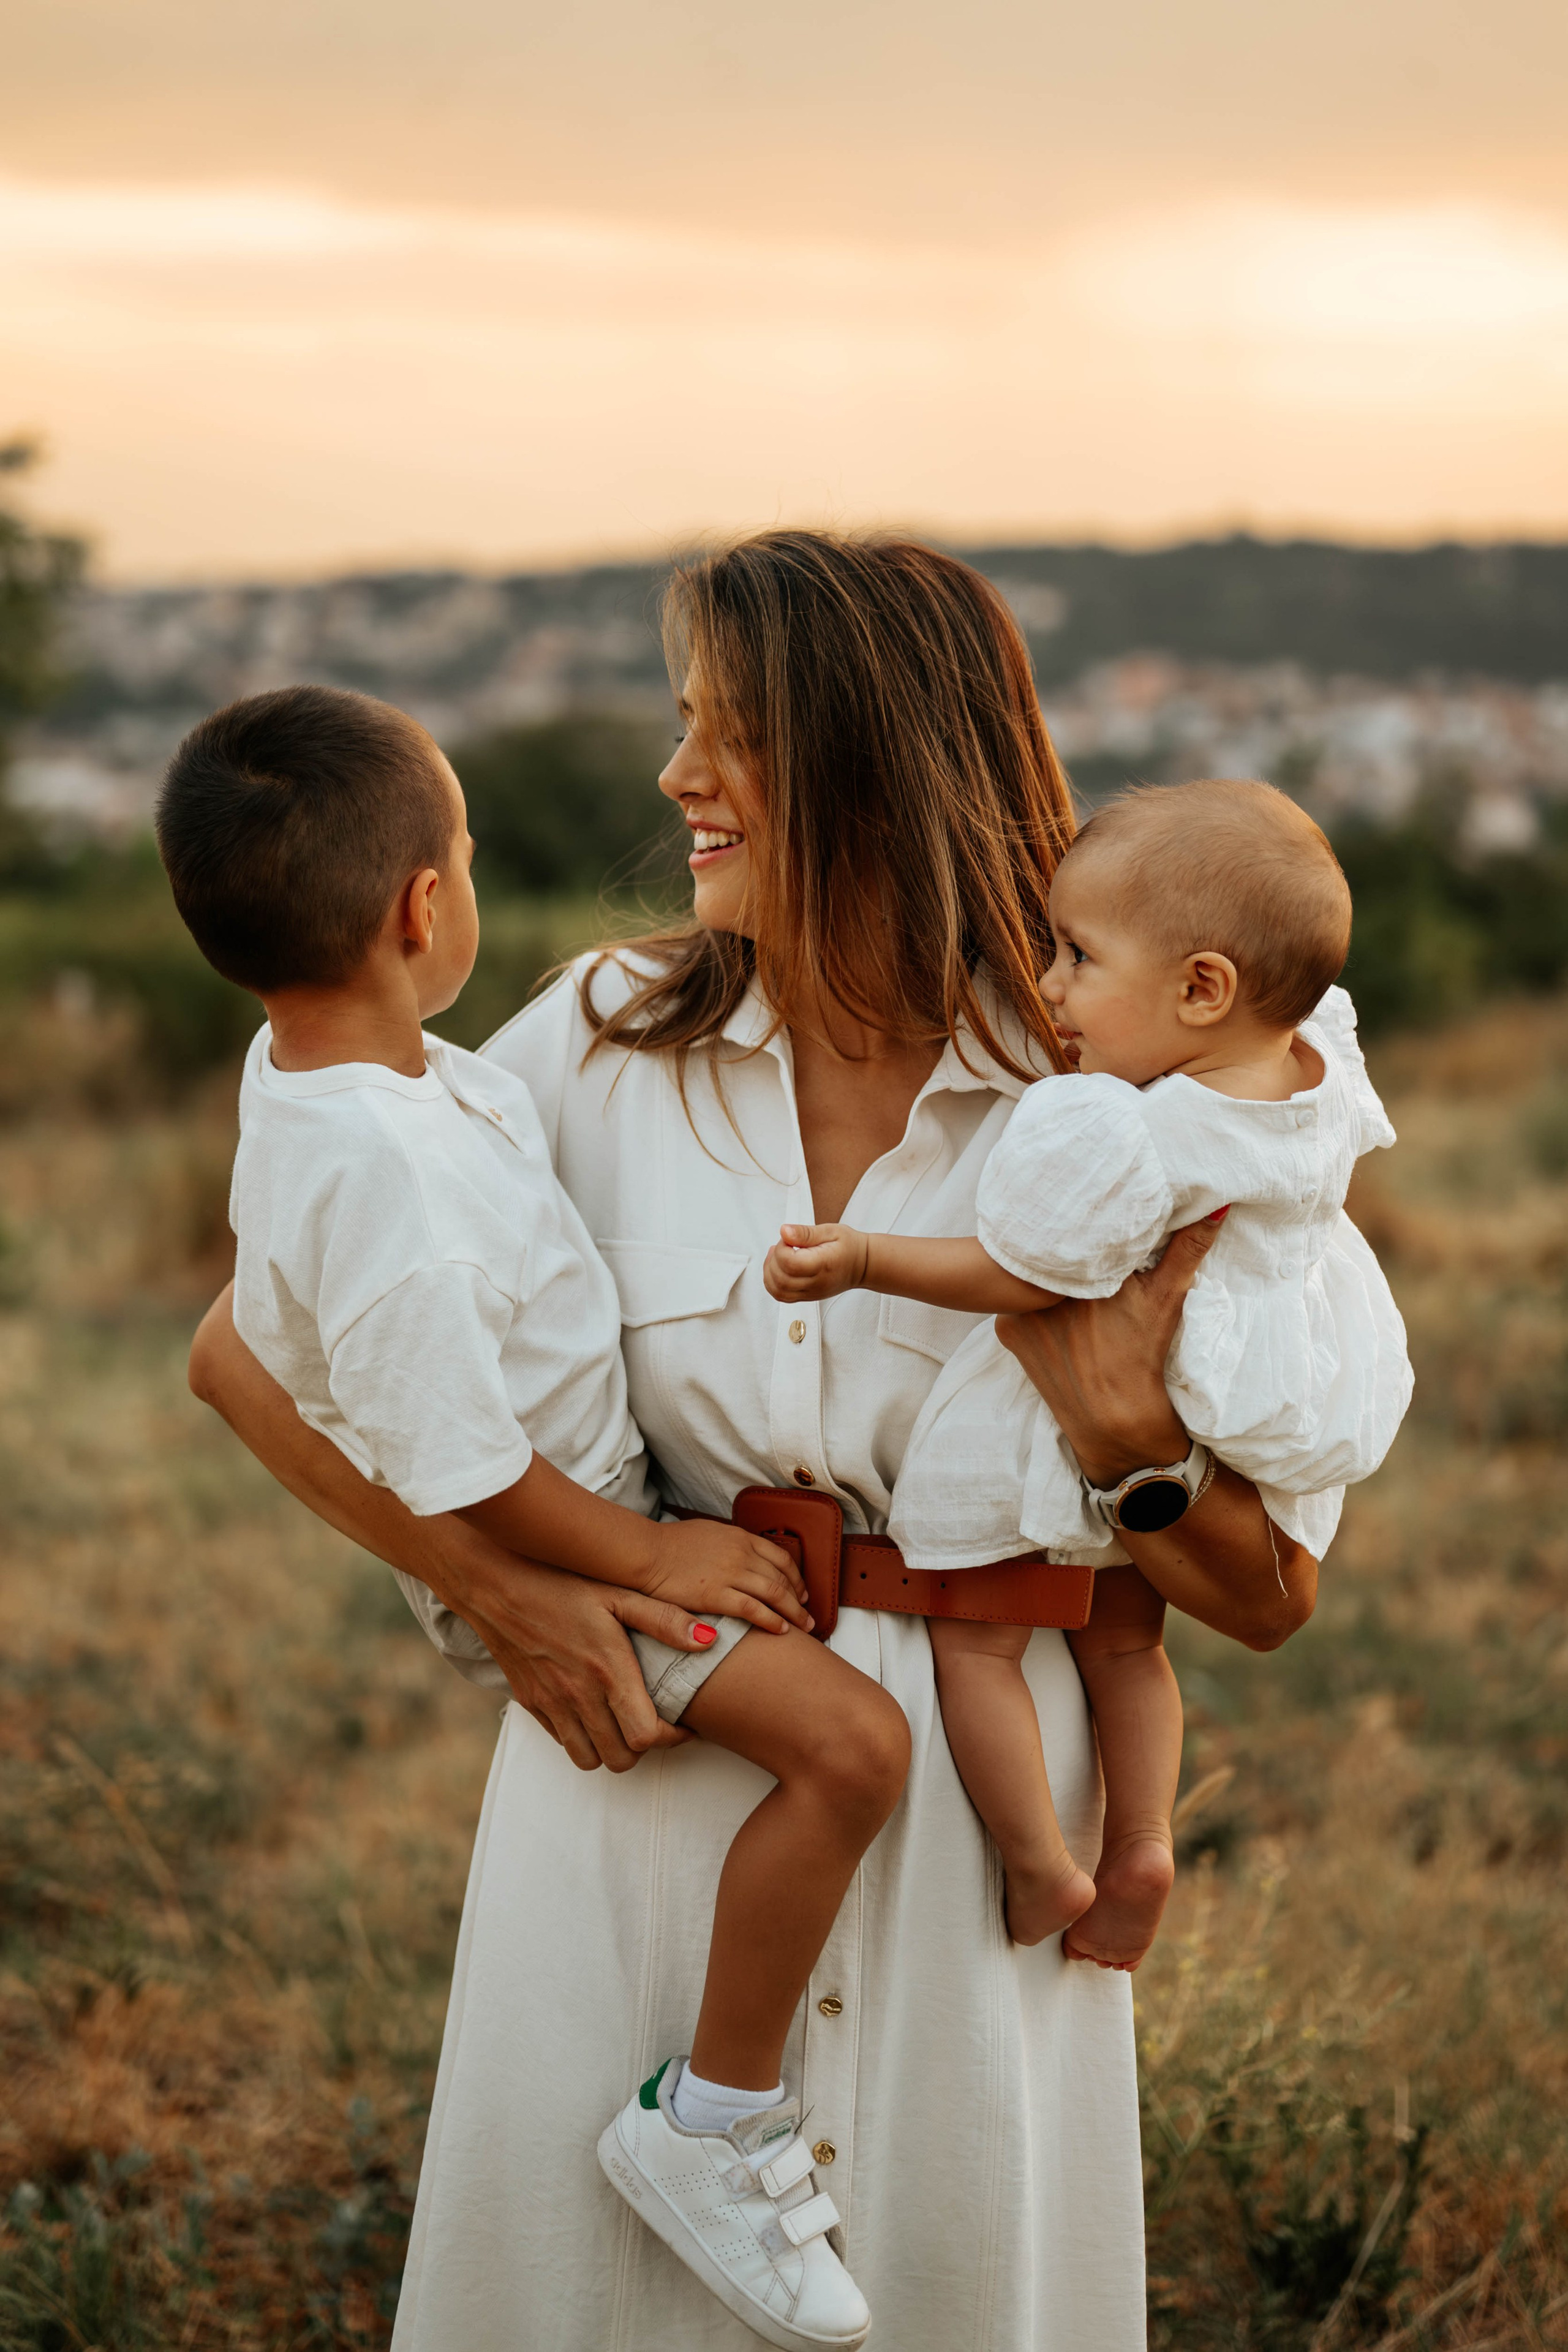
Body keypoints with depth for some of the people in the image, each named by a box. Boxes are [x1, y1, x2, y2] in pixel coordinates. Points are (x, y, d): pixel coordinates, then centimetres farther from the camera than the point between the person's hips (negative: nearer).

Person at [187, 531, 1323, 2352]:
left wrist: (1120, 1429, -22)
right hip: (650, 1782, 1)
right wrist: (494, 1588, -11)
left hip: (967, 1833, 0)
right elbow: (251, 1348, -1)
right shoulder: (608, 1044, -4)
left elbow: (1269, 1598, -3)